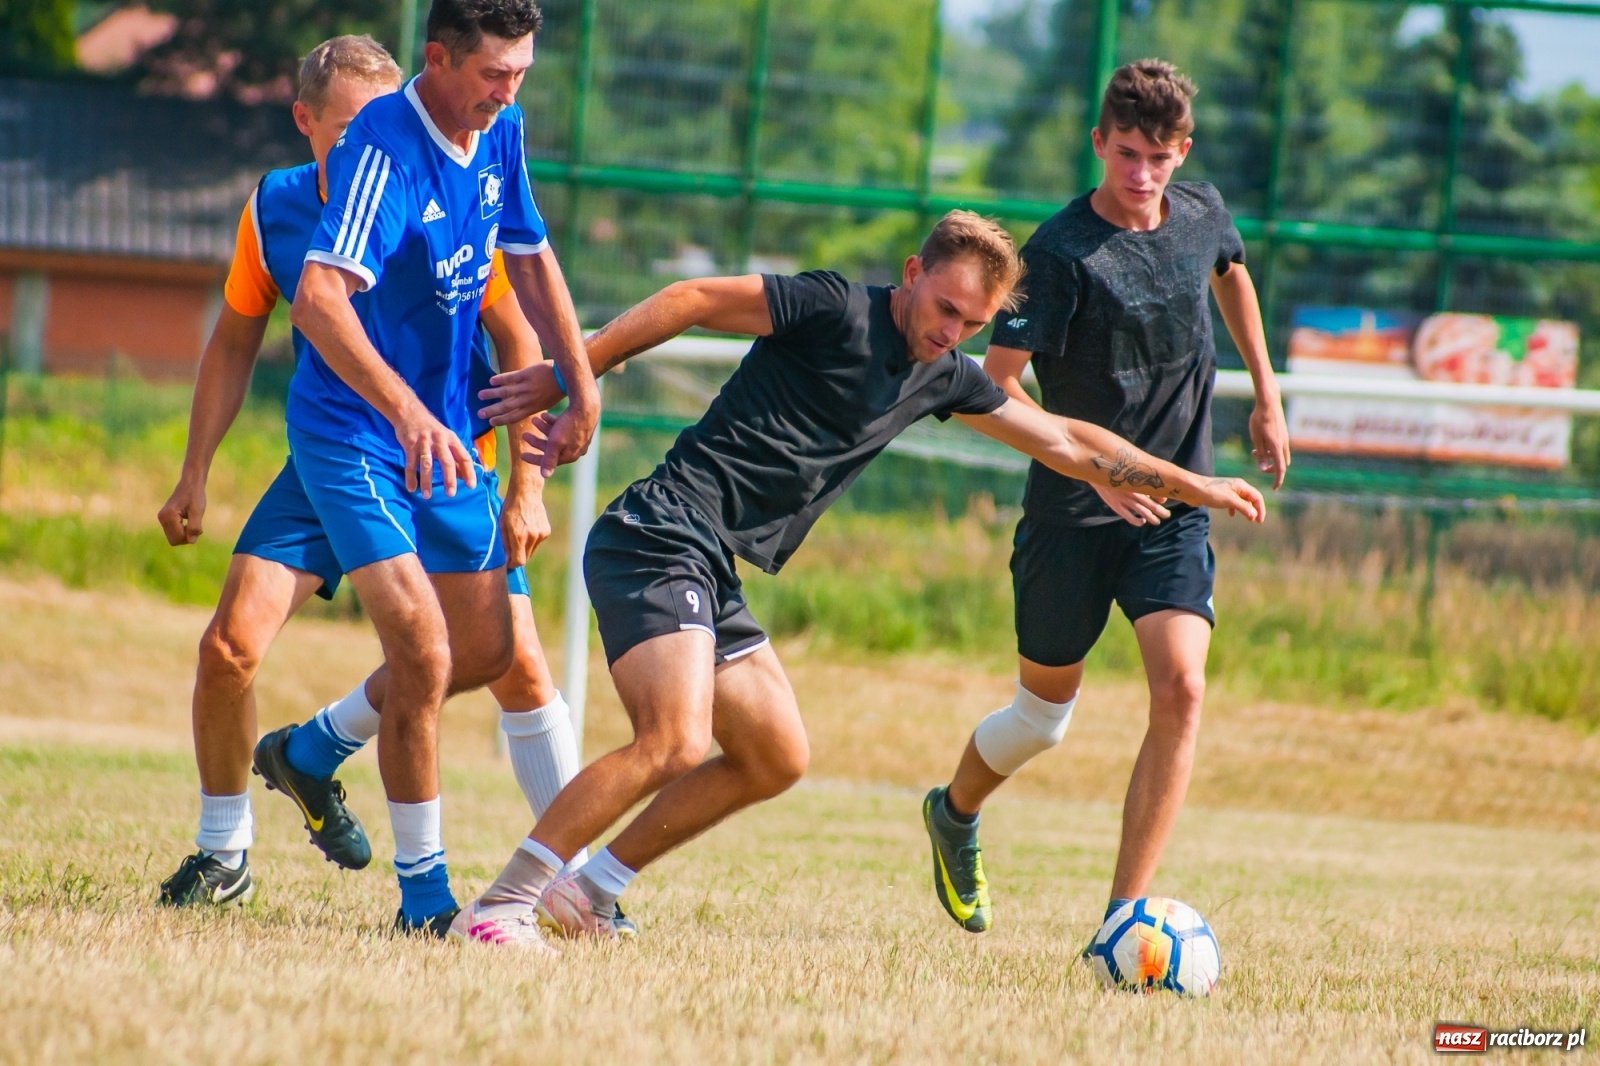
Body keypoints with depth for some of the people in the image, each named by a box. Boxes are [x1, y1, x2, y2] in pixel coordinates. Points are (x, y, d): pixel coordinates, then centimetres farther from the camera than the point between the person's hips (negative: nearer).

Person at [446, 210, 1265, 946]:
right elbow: (691, 301, -9)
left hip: (713, 578, 9)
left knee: (775, 759, 11)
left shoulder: (943, 377, 17)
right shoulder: (837, 311, -8)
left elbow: (1063, 442, 27)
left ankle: (585, 893, 14)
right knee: (674, 744, -25)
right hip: (662, 539, -9)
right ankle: (497, 910, -22)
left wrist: (1192, 486, 30)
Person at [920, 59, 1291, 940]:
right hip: (1071, 515, -3)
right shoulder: (1063, 250, -18)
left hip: (1172, 511, 3)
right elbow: (999, 387, -19)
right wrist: (1094, 467, -29)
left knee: (1179, 688, -18)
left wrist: (1265, 398, 25)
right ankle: (954, 815, 46)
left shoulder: (1202, 215, 0)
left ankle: (1124, 918, -16)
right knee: (1044, 712, 11)